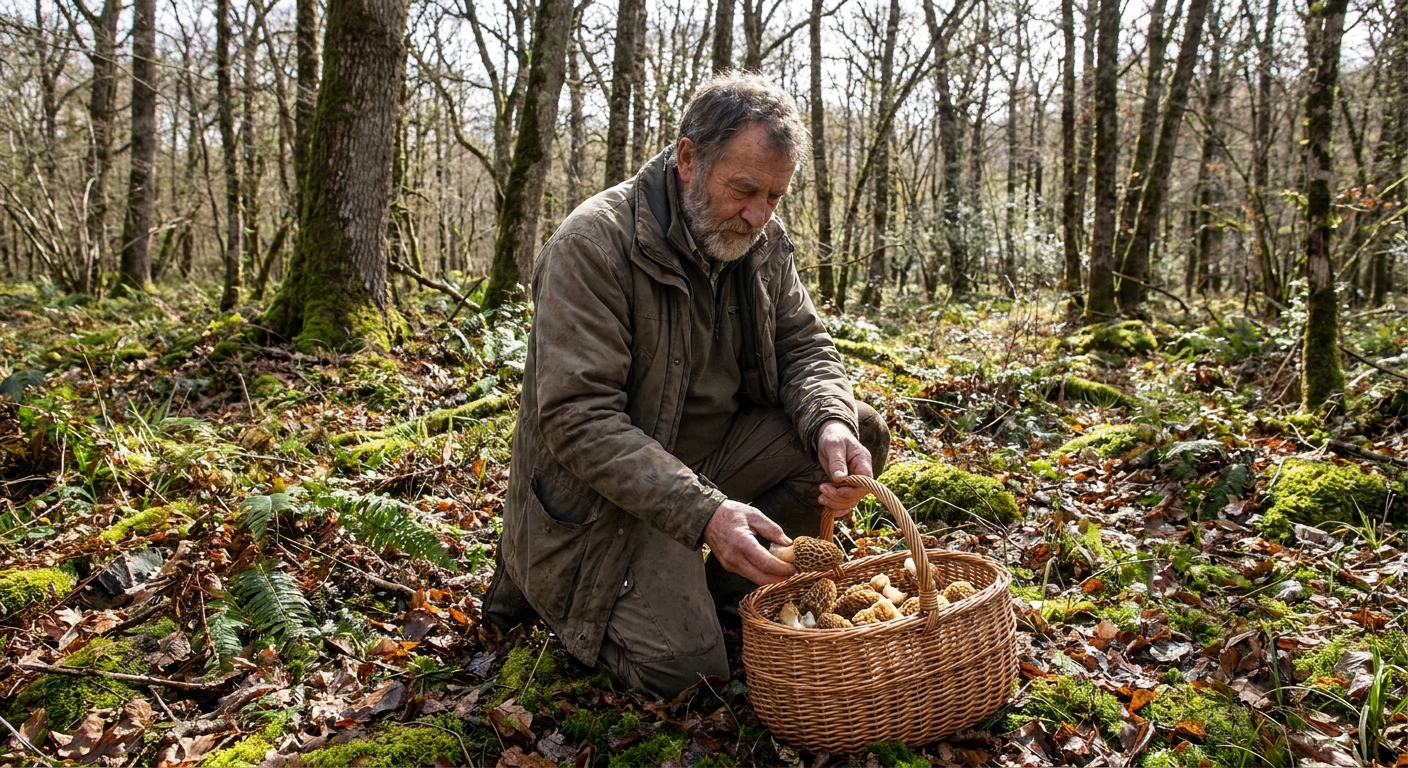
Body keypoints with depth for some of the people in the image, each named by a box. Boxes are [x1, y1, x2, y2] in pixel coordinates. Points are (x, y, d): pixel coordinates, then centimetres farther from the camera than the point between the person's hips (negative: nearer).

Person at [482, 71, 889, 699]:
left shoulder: (763, 242, 0)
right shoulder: (594, 242, -23)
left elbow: (804, 346, 2)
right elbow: (578, 419, -28)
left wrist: (831, 424, -23)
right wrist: (704, 513, -37)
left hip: (711, 452, 7)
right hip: (601, 486, -6)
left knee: (859, 432, -10)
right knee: (682, 663, -21)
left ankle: (731, 583, 6)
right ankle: (543, 578, 8)